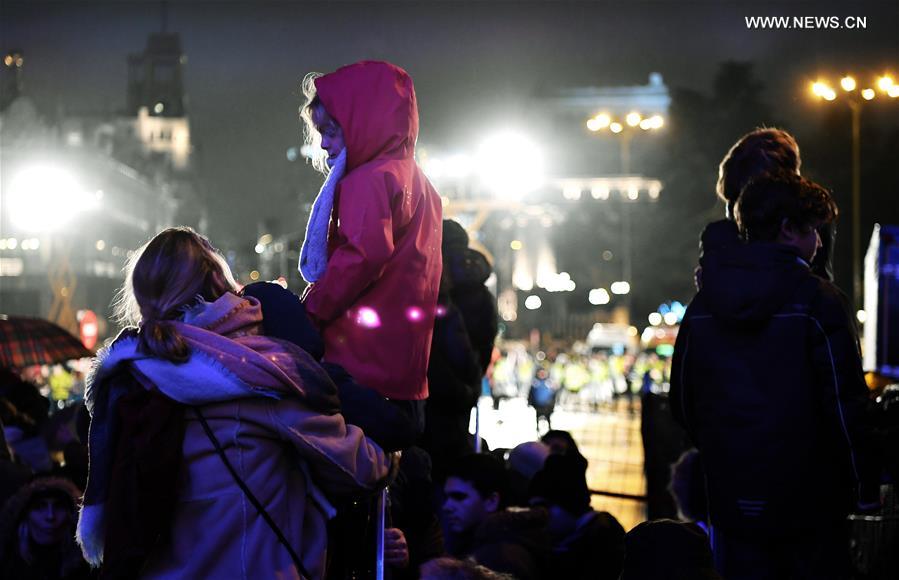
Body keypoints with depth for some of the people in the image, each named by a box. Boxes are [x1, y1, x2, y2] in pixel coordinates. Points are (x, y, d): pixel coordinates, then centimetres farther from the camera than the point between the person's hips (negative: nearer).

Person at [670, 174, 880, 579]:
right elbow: (846, 405, -13)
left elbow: (682, 405, 11)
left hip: (730, 500, 4)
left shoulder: (702, 305, 5)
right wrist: (867, 492, -5)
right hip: (809, 501, -4)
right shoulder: (818, 301, -11)